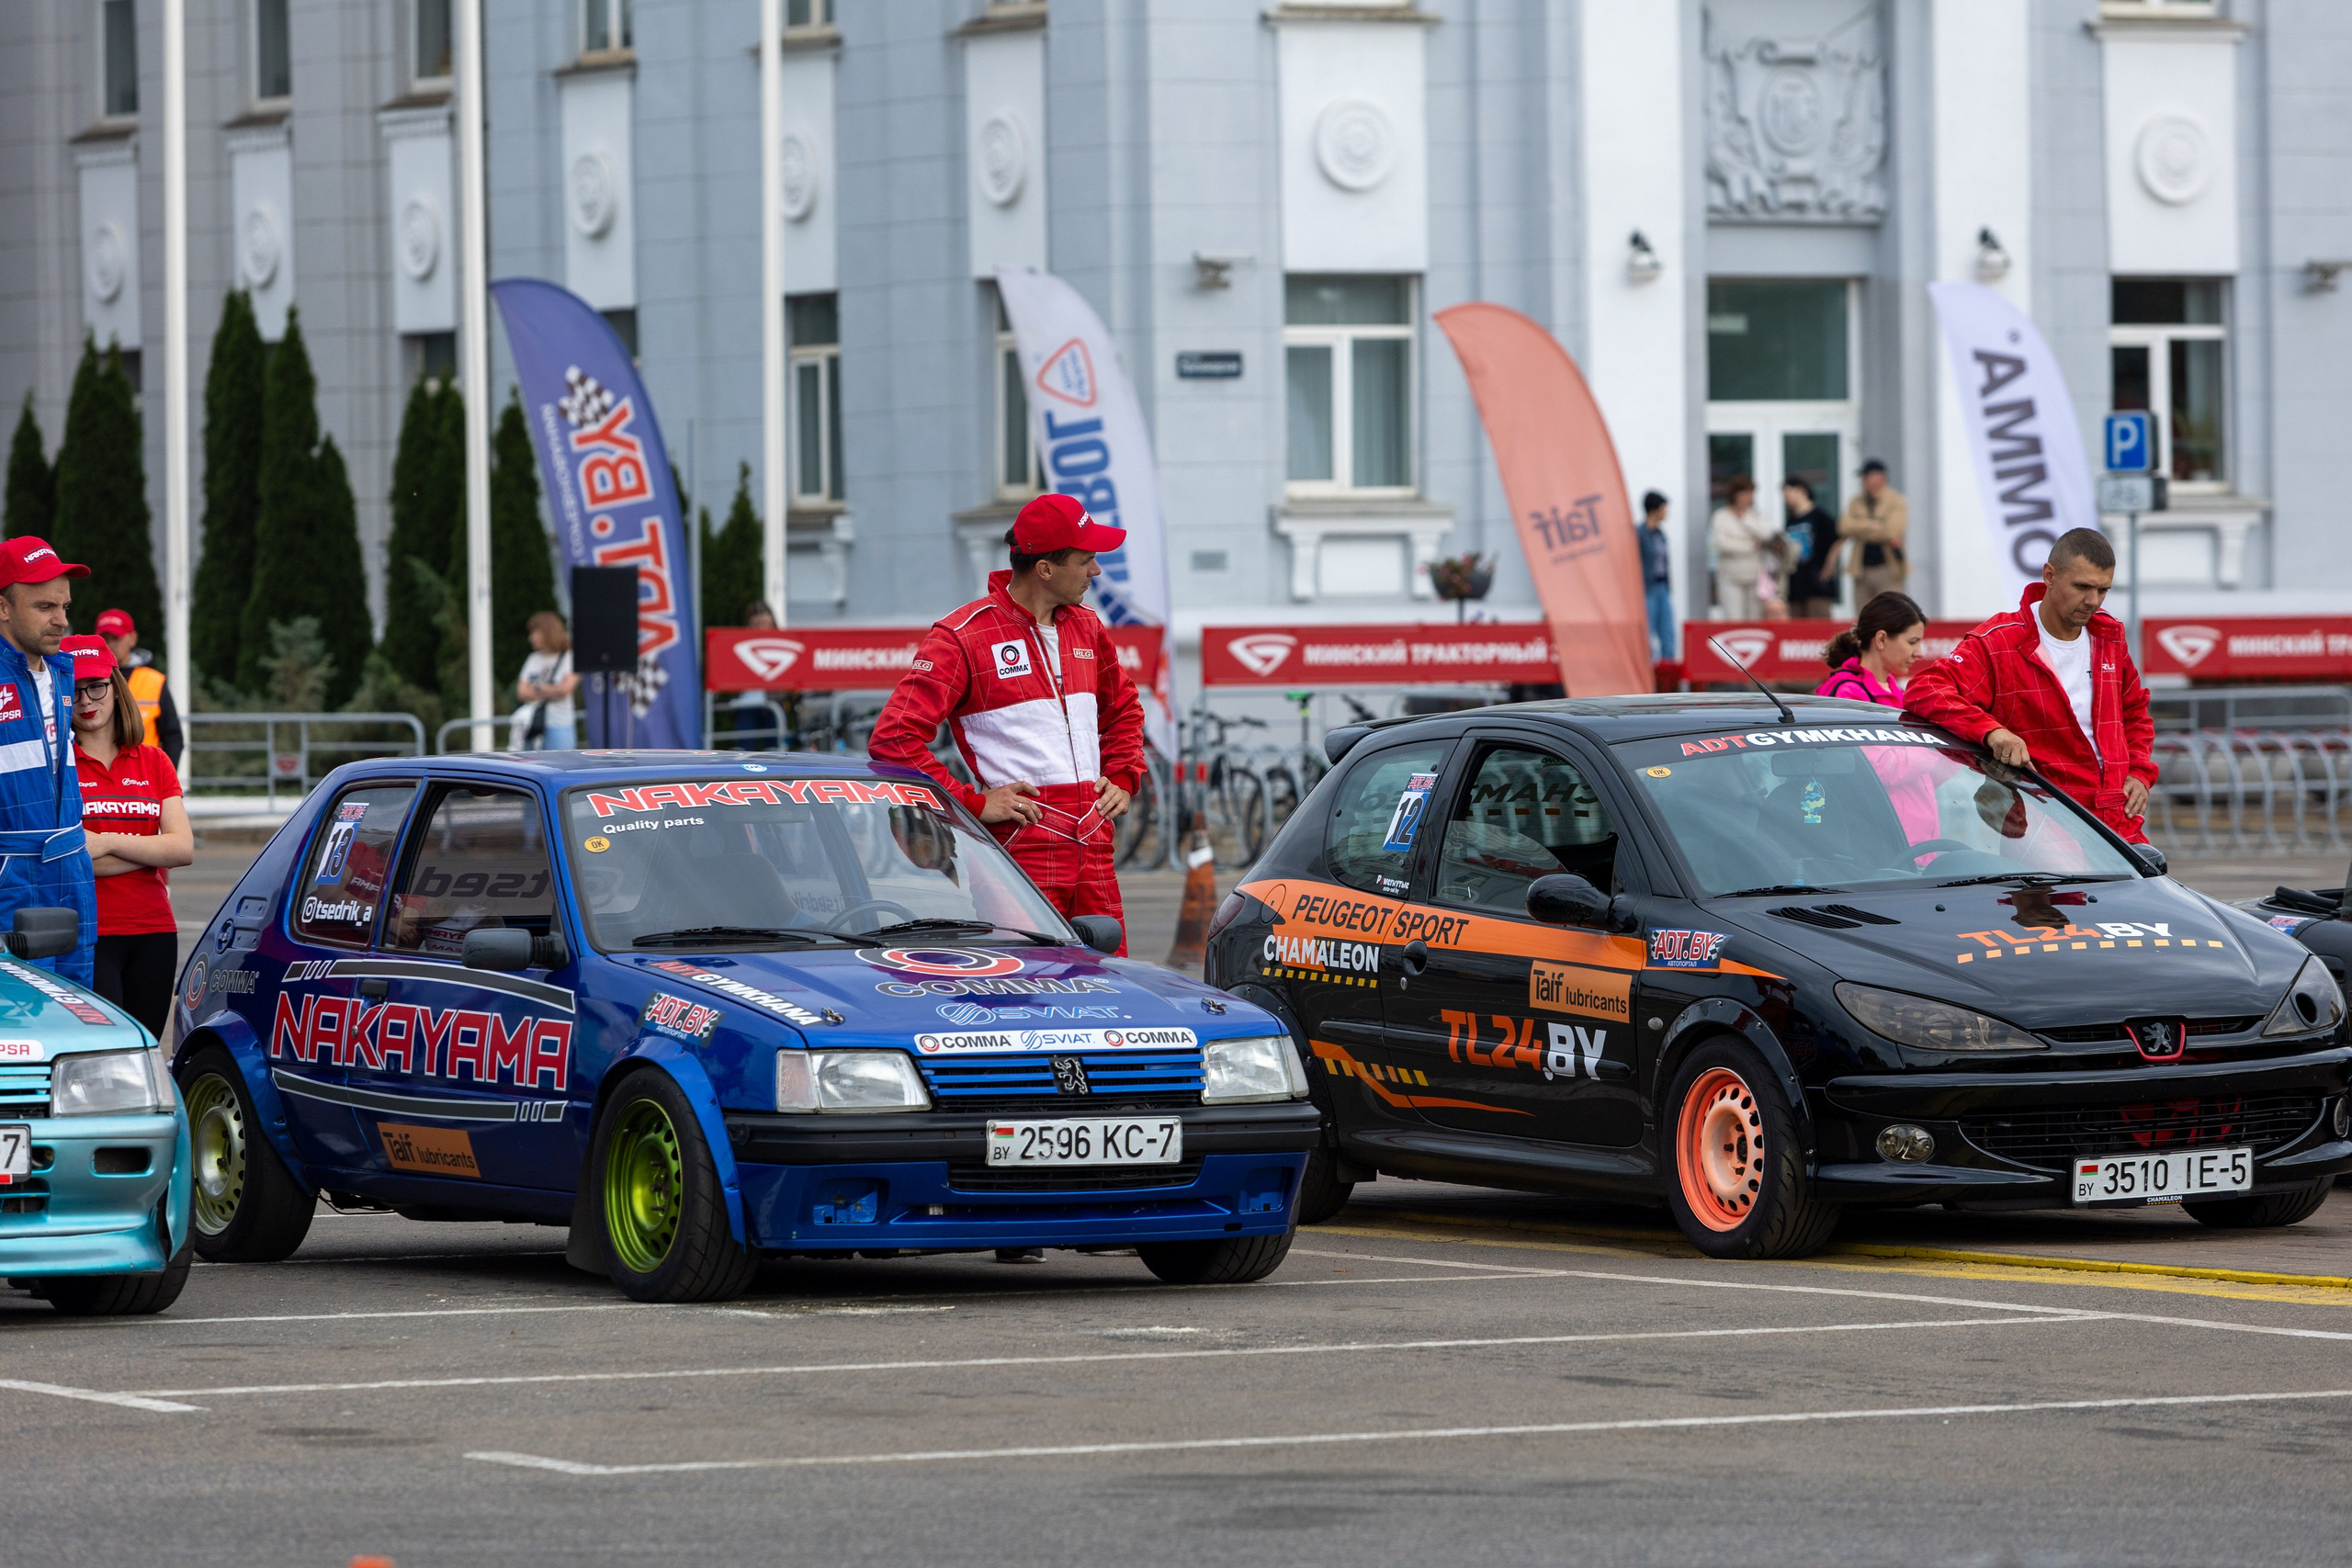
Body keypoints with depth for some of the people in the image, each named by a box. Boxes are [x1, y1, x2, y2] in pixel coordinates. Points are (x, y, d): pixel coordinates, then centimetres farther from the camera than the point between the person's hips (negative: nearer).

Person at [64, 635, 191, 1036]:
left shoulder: (153, 762, 13)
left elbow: (183, 848, 1)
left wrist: (107, 843, -11)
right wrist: (151, 852, -6)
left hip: (154, 932, 5)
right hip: (86, 935, -4)